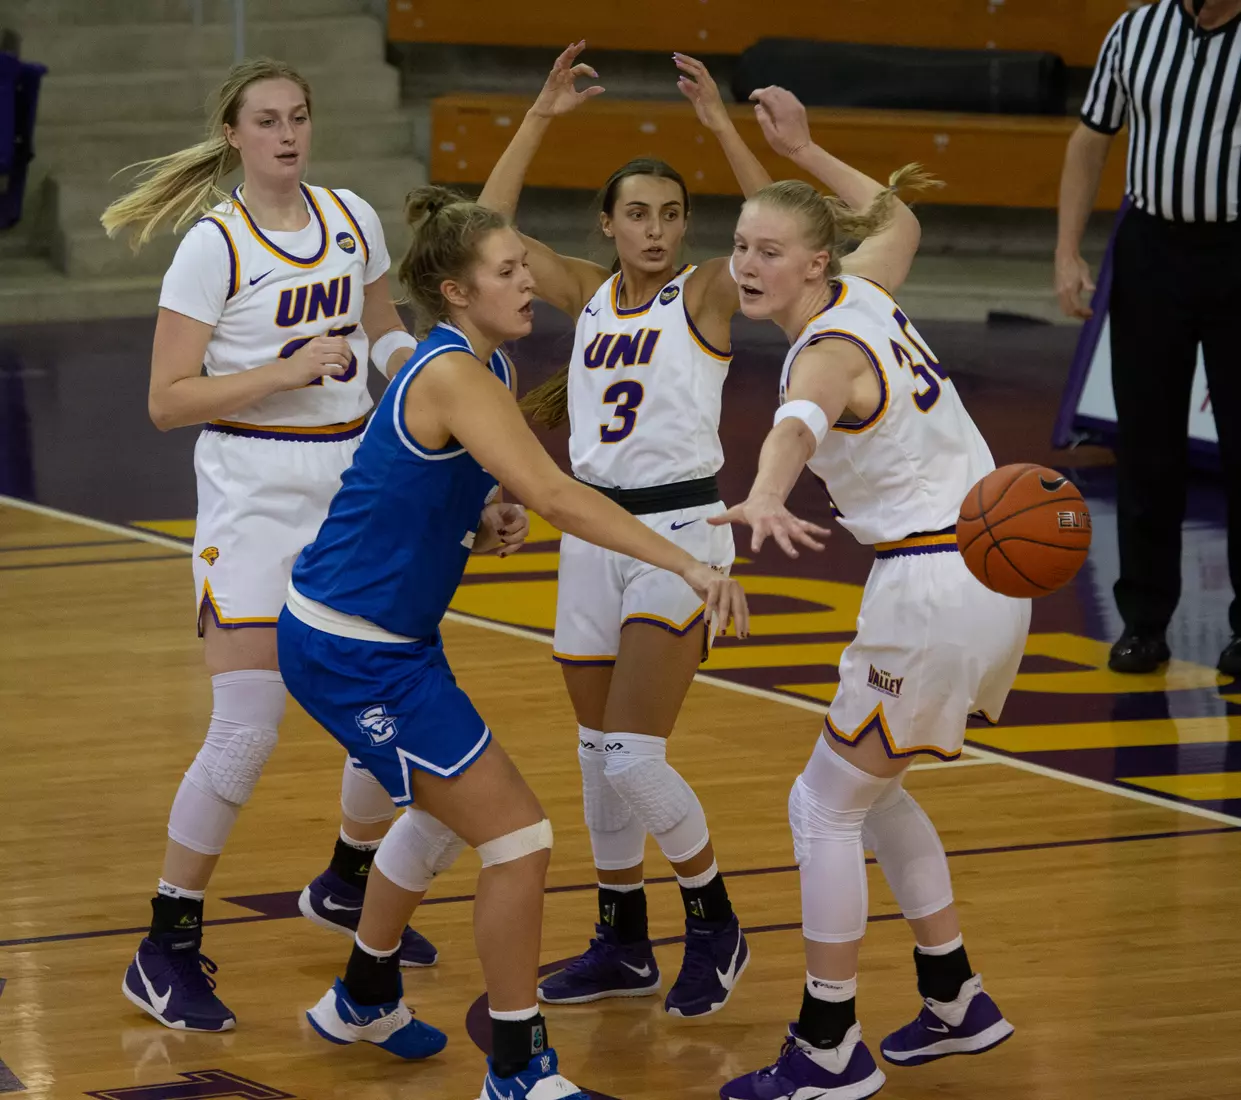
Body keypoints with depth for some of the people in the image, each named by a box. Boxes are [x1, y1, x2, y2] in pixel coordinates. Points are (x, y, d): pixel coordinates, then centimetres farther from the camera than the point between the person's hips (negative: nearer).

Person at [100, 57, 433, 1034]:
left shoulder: (353, 219, 5)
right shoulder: (215, 245, -11)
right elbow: (168, 400, -14)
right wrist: (287, 371, -23)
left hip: (354, 482, 6)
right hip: (254, 495, -6)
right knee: (247, 732, -12)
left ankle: (349, 887, 36)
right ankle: (168, 950, -1)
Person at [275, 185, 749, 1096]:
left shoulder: (490, 368, 7)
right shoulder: (451, 375, -23)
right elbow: (555, 494, -34)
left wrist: (489, 517, -1)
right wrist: (689, 565, -39)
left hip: (392, 637, 11)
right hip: (352, 652, -11)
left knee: (446, 813, 31)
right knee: (519, 838, -9)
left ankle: (363, 1001, 50)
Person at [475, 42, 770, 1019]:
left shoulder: (706, 294, -5)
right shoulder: (588, 293, 8)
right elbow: (490, 231, 3)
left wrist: (723, 125, -24)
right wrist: (542, 116, -2)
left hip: (680, 529, -6)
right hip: (592, 530, 6)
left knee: (635, 756, -12)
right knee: (598, 751, 12)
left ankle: (716, 925, 7)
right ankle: (622, 946, 25)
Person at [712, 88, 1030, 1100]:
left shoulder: (829, 351, -19)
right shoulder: (867, 291, 5)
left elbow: (801, 422, -44)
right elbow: (899, 221, 30)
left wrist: (765, 500, -64)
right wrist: (805, 152, 28)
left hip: (935, 590, -9)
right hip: (990, 573, 9)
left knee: (826, 803, 0)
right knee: (870, 789, 22)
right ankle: (955, 1003, 30)